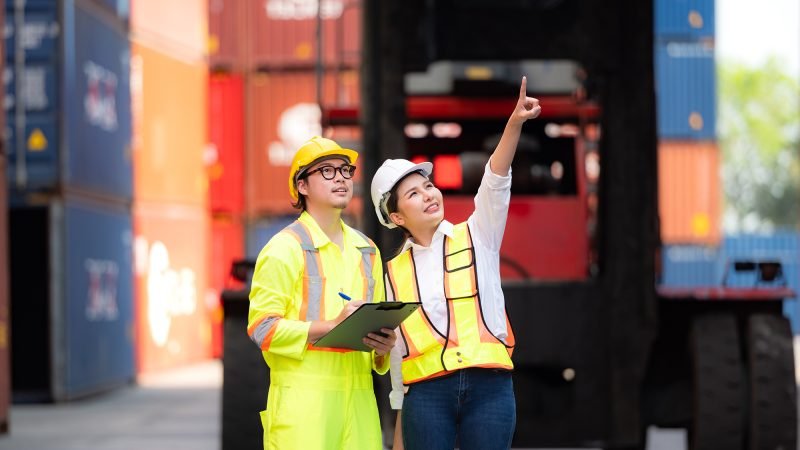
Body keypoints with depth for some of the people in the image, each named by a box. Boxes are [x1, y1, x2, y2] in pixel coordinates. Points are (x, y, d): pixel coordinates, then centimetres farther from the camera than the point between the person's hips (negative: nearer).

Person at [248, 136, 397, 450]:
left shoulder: (367, 250, 20)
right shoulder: (285, 248, -2)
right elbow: (262, 327, -9)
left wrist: (382, 346, 4)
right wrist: (332, 326, -17)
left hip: (358, 395, 6)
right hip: (303, 394, -6)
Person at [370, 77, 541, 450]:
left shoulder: (477, 238, 9)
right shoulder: (395, 273, 11)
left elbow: (495, 184, -7)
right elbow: (398, 349, 14)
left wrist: (514, 123, -23)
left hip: (489, 386, -1)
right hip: (427, 392, 1)